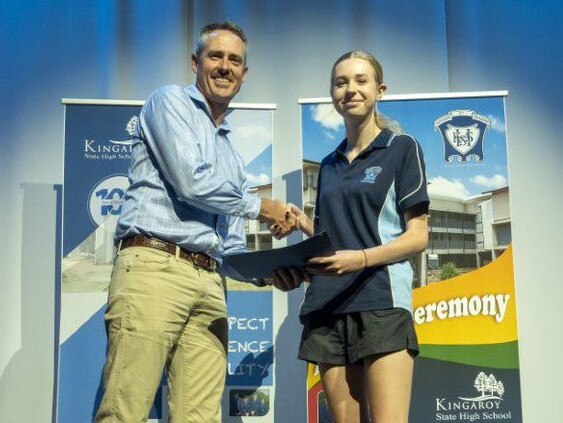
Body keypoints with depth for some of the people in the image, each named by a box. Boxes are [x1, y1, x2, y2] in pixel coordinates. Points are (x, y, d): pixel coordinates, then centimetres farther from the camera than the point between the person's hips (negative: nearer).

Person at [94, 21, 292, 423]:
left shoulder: (232, 155, 28)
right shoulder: (170, 101, 7)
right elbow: (191, 182, -8)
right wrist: (259, 206, 5)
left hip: (211, 282, 7)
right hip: (155, 267, -7)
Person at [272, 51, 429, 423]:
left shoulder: (402, 148, 5)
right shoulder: (329, 165, 21)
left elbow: (418, 237, -2)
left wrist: (361, 259, -19)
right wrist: (303, 224, 3)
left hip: (381, 302, -5)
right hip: (326, 306, 5)